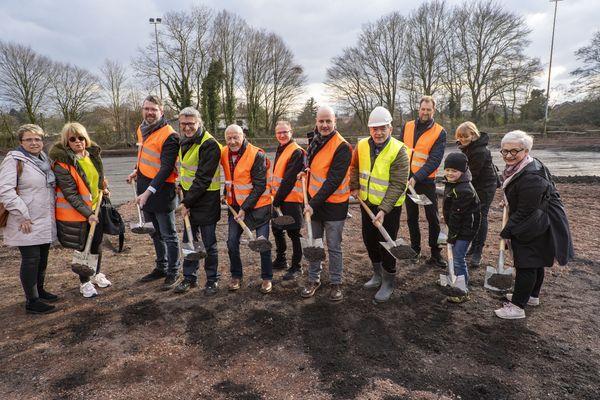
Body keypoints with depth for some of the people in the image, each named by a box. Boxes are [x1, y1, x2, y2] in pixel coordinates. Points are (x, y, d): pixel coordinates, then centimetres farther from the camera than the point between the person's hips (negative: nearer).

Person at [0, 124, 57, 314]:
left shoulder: (44, 159, 12)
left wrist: (53, 212, 16)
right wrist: (22, 216, -20)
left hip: (45, 221, 7)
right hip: (27, 223, -7)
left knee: (43, 257, 17)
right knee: (31, 259, -2)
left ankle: (39, 290, 33)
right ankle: (31, 301, 9)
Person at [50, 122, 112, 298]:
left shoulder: (93, 154, 1)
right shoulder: (62, 163, -19)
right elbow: (71, 194, -20)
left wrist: (104, 188, 5)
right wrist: (87, 213, -23)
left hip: (95, 208, 6)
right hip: (75, 213, -6)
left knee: (97, 243, 17)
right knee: (82, 247, 5)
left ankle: (96, 274, 38)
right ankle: (84, 282, 23)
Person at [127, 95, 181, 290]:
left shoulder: (169, 136, -17)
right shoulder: (141, 130, 9)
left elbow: (166, 169, -22)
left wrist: (149, 191, -26)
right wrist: (137, 171, 12)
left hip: (161, 192, -8)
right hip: (145, 190, 8)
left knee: (168, 235, 3)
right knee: (155, 233, 19)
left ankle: (173, 272, 16)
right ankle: (161, 267, 34)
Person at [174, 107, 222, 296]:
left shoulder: (209, 145, -18)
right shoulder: (183, 141, 10)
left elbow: (203, 179, -21)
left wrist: (187, 202, -18)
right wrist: (185, 199, 13)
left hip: (206, 200, -7)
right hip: (189, 197, 8)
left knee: (209, 243, 4)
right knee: (189, 241, 14)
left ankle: (212, 279, 19)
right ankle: (189, 277, 28)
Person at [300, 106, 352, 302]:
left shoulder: (342, 147, -18)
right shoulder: (315, 140, 5)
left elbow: (333, 181, -22)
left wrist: (314, 204, -24)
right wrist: (307, 170, 5)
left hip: (333, 204, -6)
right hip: (313, 201, 6)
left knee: (334, 247, 6)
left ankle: (336, 283, 22)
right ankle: (313, 279, 29)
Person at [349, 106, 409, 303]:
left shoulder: (398, 150, -20)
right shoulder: (362, 145, -3)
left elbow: (398, 185, -23)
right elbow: (354, 167, 17)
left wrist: (383, 209, -27)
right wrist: (355, 187, 6)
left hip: (389, 206, -6)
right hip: (367, 202, 6)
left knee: (386, 244, 1)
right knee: (369, 240, 17)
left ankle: (388, 283, 20)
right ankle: (378, 275, 38)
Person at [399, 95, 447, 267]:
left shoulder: (440, 132, -7)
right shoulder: (407, 127, 4)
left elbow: (435, 160, -15)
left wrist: (417, 177, -24)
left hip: (426, 181, -3)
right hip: (407, 179, 4)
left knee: (432, 217, 2)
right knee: (411, 217, 13)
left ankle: (435, 253, 13)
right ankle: (415, 249, 28)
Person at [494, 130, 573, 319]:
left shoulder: (530, 178, -31)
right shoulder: (518, 167, 1)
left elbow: (525, 212, -26)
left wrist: (507, 232, -18)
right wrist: (508, 203, 11)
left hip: (535, 227, -10)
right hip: (533, 224, 10)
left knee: (526, 264, -2)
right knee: (535, 262, 22)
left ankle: (518, 306, 8)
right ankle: (532, 296, 39)